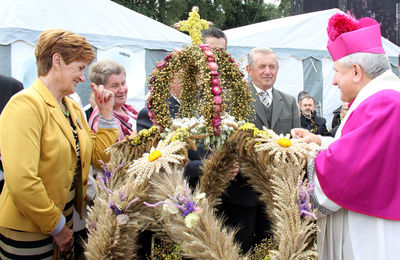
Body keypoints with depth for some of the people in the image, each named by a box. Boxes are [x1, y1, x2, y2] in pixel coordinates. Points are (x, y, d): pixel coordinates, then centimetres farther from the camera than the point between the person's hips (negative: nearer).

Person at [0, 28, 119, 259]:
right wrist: (57, 226, -15)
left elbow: (99, 157, 13)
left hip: (64, 220, 8)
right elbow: (21, 182, -26)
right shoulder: (26, 104, -18)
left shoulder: (73, 107, 9)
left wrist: (107, 113, 4)